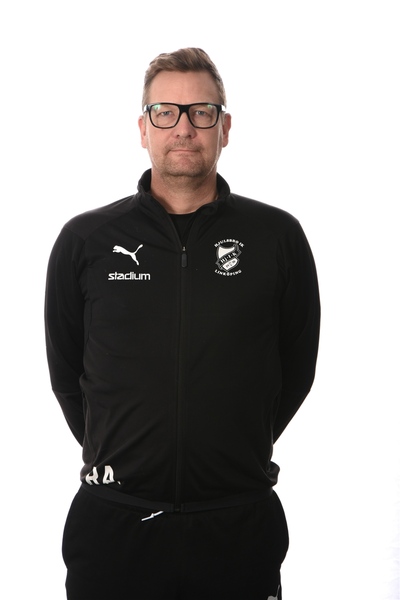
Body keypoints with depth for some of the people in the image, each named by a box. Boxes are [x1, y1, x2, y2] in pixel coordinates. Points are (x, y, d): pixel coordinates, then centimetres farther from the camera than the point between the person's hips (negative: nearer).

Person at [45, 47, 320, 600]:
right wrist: (116, 454, 11)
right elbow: (65, 372, 10)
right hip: (113, 520, 1)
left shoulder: (278, 237, 0)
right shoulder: (84, 240, 2)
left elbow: (296, 367, 9)